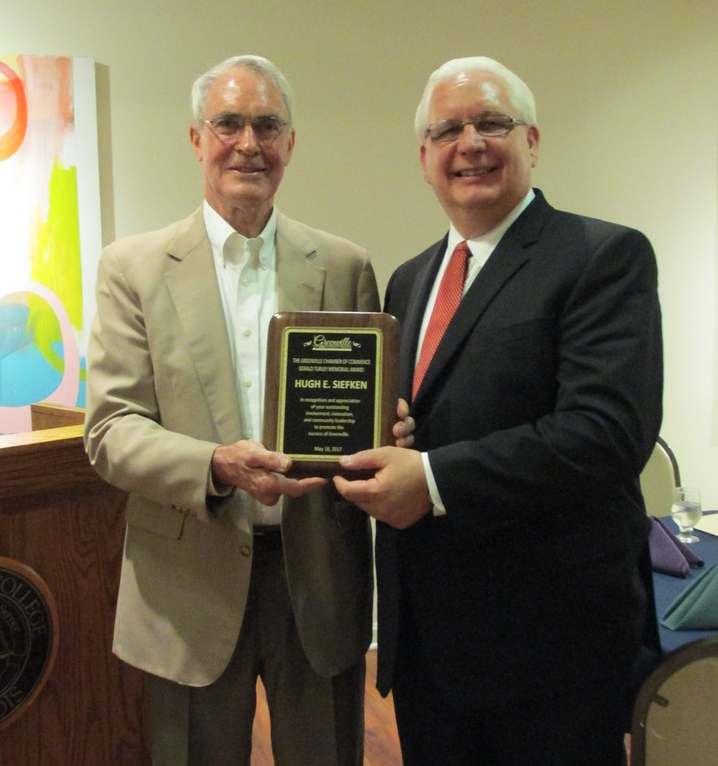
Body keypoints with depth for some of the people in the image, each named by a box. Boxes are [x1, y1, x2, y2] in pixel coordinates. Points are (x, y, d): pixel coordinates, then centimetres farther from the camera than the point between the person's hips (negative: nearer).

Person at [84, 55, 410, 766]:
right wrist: (215, 465, -24)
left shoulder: (345, 266, 3)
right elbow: (110, 429, -6)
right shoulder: (134, 266, -1)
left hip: (321, 579, 2)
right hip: (191, 583, -1)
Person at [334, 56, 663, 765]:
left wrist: (434, 480, -24)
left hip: (548, 635, -6)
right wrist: (374, 458, -6)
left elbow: (609, 430, -22)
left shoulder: (605, 256, -10)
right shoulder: (409, 280, 12)